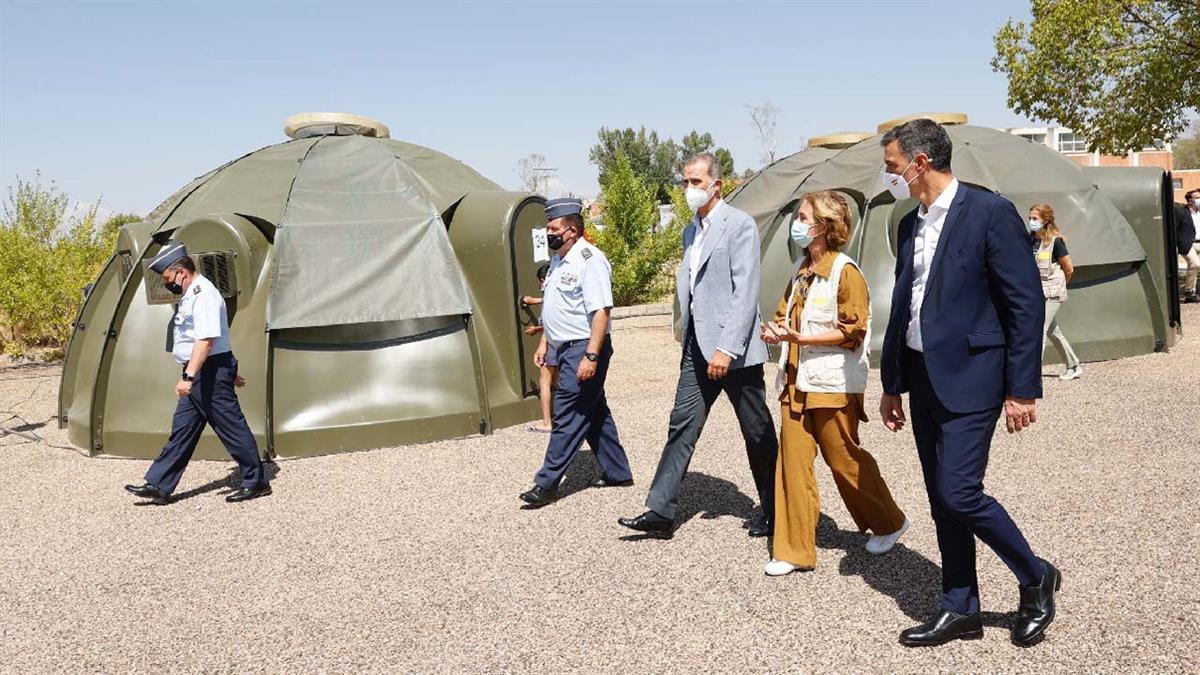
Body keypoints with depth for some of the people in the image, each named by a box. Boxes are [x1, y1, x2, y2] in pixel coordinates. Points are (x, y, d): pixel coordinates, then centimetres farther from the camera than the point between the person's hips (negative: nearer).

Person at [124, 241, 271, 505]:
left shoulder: (204, 295, -17)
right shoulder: (191, 294, 17)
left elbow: (207, 340, -26)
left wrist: (188, 376, -30)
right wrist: (230, 372, 27)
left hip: (211, 374, -10)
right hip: (200, 375, 10)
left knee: (231, 428, -2)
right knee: (182, 429, 11)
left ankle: (256, 483, 8)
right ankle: (158, 486, 15)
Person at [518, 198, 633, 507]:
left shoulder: (590, 260, -16)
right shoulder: (558, 259, 14)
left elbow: (601, 311, -22)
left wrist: (591, 356, -25)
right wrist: (544, 342, 20)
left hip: (583, 350, -10)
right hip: (564, 349, 10)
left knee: (568, 416, -7)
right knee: (593, 411, 16)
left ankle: (547, 484, -2)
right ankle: (617, 472, 26)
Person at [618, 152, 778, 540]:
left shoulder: (740, 225, -10)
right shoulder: (691, 231, 16)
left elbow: (746, 293, -17)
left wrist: (727, 348, -22)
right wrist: (688, 342, 17)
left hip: (734, 349, -7)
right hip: (698, 348, 7)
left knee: (758, 433, 6)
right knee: (682, 427, 4)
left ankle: (773, 512, 21)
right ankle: (660, 513, 6)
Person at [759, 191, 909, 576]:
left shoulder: (844, 270, -11)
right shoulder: (802, 271, 13)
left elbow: (852, 330, -16)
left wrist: (800, 337, -21)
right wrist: (776, 333, -1)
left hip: (832, 384, -7)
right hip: (796, 382, 7)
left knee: (844, 459, 6)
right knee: (792, 462, 3)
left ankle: (889, 523, 30)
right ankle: (794, 550, 10)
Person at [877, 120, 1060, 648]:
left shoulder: (990, 212, -11)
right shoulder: (909, 226, 12)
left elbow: (1027, 303, -12)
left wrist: (1023, 389, -14)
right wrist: (892, 383, 19)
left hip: (969, 377, -7)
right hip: (923, 379, 8)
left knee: (959, 493, -10)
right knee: (941, 500, 10)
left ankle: (1036, 578, 15)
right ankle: (960, 610, 22)